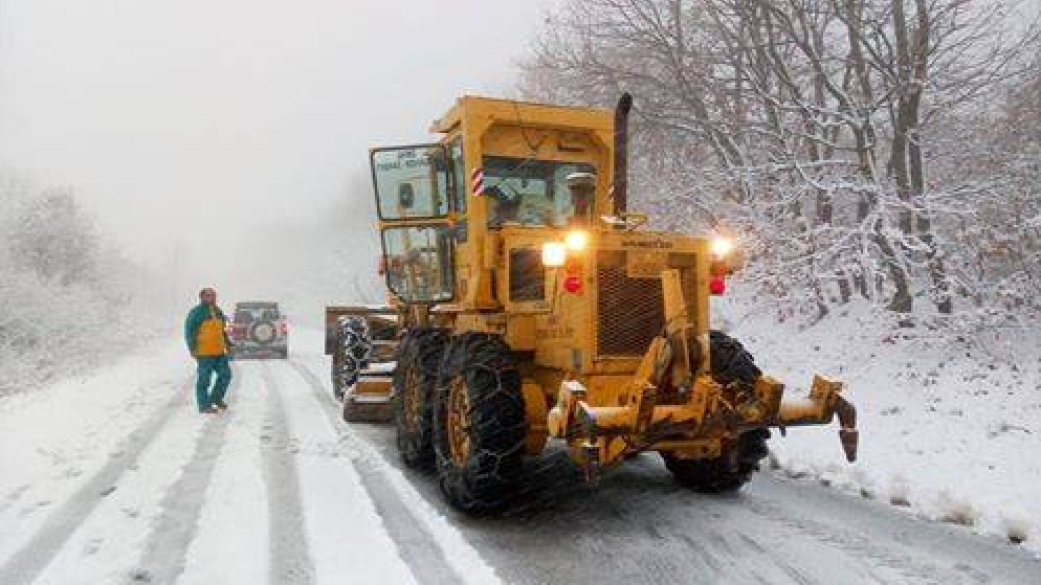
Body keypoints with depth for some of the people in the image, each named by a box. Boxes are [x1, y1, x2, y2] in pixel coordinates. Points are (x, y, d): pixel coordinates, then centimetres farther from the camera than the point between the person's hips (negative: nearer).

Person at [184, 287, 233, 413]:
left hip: (219, 351, 8)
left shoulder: (218, 312, 15)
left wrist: (227, 343, 21)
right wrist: (192, 348, -16)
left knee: (225, 374, 10)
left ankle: (216, 398, 27)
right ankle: (204, 405, 8)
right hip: (204, 353, -8)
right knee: (204, 378, -1)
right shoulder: (197, 312, -9)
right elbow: (189, 331, -10)